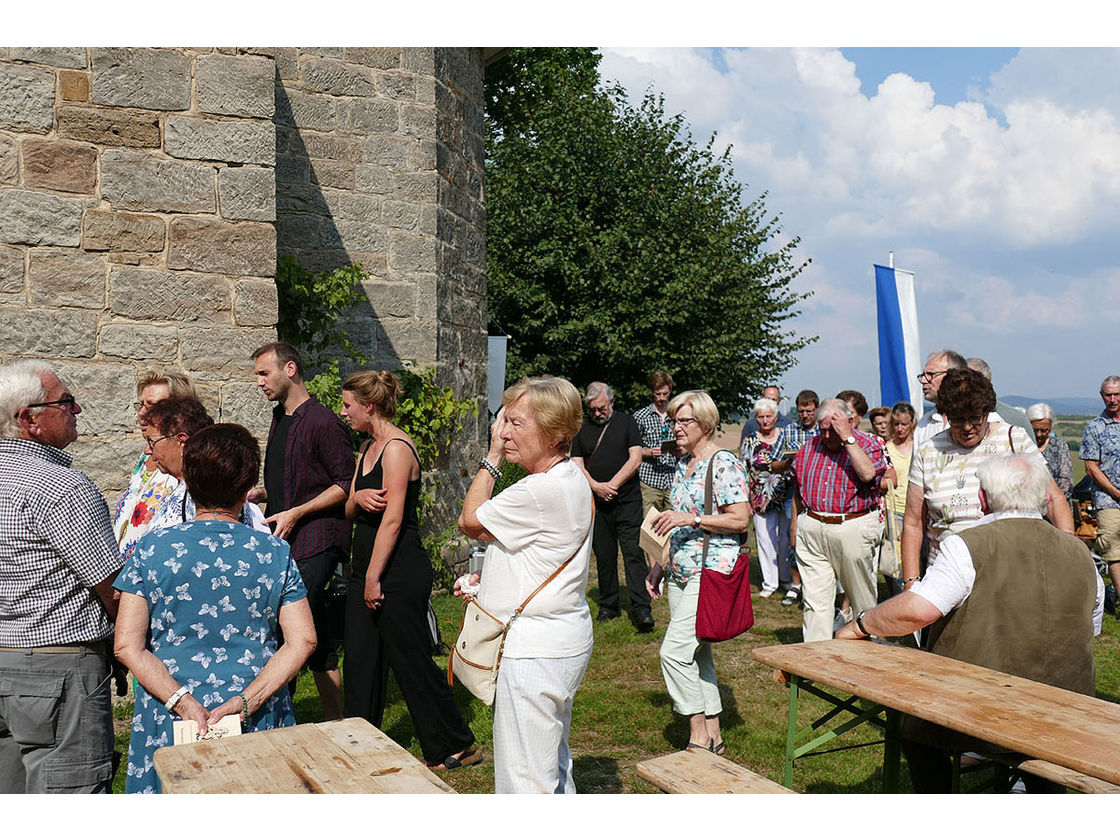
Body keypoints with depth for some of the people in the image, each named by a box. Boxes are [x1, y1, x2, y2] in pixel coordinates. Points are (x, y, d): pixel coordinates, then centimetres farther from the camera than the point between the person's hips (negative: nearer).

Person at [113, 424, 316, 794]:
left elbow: (127, 646, -10)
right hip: (258, 722, 1)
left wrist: (183, 703, -14)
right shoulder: (274, 552, -5)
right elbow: (302, 641, -10)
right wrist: (247, 700, -14)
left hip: (171, 721, 0)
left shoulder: (151, 550, -6)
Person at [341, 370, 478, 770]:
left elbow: (393, 519, -20)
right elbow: (350, 510, 14)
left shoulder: (397, 448, -16)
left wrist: (374, 578, -18)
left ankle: (454, 747, 15)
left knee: (411, 661, 0)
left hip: (399, 572, -9)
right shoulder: (368, 448, 14)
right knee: (360, 659, 13)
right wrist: (358, 497, -10)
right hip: (367, 566, 9)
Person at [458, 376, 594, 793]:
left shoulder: (546, 490, -24)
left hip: (534, 651, -11)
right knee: (552, 767, 23)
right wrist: (485, 578, 9)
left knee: (524, 778, 0)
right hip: (559, 639, 11)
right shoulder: (569, 479, 9)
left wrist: (492, 458, -3)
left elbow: (470, 520, -11)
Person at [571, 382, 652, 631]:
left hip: (627, 501, -3)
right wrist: (596, 486, -10)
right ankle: (608, 605, 19)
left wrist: (612, 485, -10)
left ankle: (641, 609, -9)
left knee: (634, 553, -8)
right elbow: (577, 464, 7)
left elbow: (635, 458, -4)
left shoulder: (626, 422, 4)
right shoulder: (583, 429, 11)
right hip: (597, 504, 3)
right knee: (604, 556, 8)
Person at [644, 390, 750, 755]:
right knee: (696, 653, 11)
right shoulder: (683, 464, 15)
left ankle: (699, 735, 1)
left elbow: (741, 520, -17)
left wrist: (691, 519, -21)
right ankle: (712, 734, 21)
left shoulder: (724, 463, -11)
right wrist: (660, 565, 21)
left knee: (675, 651, -12)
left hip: (710, 572, -9)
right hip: (681, 573, 9)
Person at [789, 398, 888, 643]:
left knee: (862, 597, 11)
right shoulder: (810, 446, 10)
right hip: (811, 529, 3)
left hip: (853, 530, -3)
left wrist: (848, 439, -21)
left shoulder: (868, 444, -3)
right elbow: (798, 489, 20)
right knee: (814, 600, 0)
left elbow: (867, 474, -24)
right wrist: (795, 523, 18)